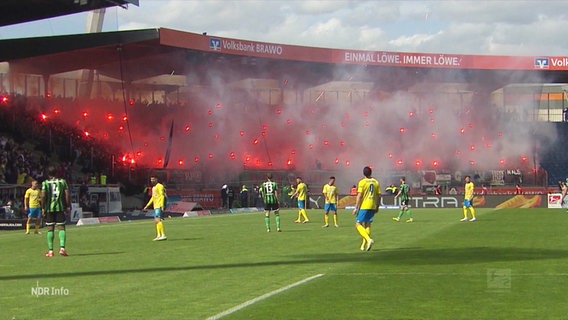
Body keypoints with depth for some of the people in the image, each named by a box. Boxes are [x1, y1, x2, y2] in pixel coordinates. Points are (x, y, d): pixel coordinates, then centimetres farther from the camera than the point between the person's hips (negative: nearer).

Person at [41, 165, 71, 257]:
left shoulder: (45, 183, 2)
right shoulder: (62, 181, 5)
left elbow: (43, 196, -6)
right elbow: (67, 194, 0)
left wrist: (43, 208, 0)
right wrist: (68, 206, 5)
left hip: (49, 208, 0)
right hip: (60, 207, 0)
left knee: (50, 229, 5)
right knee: (61, 228, 2)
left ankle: (50, 250, 4)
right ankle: (62, 248, -14)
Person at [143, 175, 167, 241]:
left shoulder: (159, 186, -7)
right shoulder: (153, 188, 22)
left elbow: (162, 196, -16)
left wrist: (162, 206, -25)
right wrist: (147, 206, 29)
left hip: (159, 206, -10)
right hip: (155, 206, 10)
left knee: (158, 220, -20)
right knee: (156, 221, 10)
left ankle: (163, 235, -25)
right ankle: (159, 235, 14)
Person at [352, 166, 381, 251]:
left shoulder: (362, 182, -8)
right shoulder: (376, 182, 8)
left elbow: (359, 196, -13)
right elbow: (379, 196, 9)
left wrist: (356, 207, -9)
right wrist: (377, 207, 19)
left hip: (364, 206, -6)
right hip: (372, 206, 6)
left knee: (358, 224, -1)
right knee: (367, 225, 13)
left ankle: (369, 239, -20)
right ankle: (364, 245, 15)